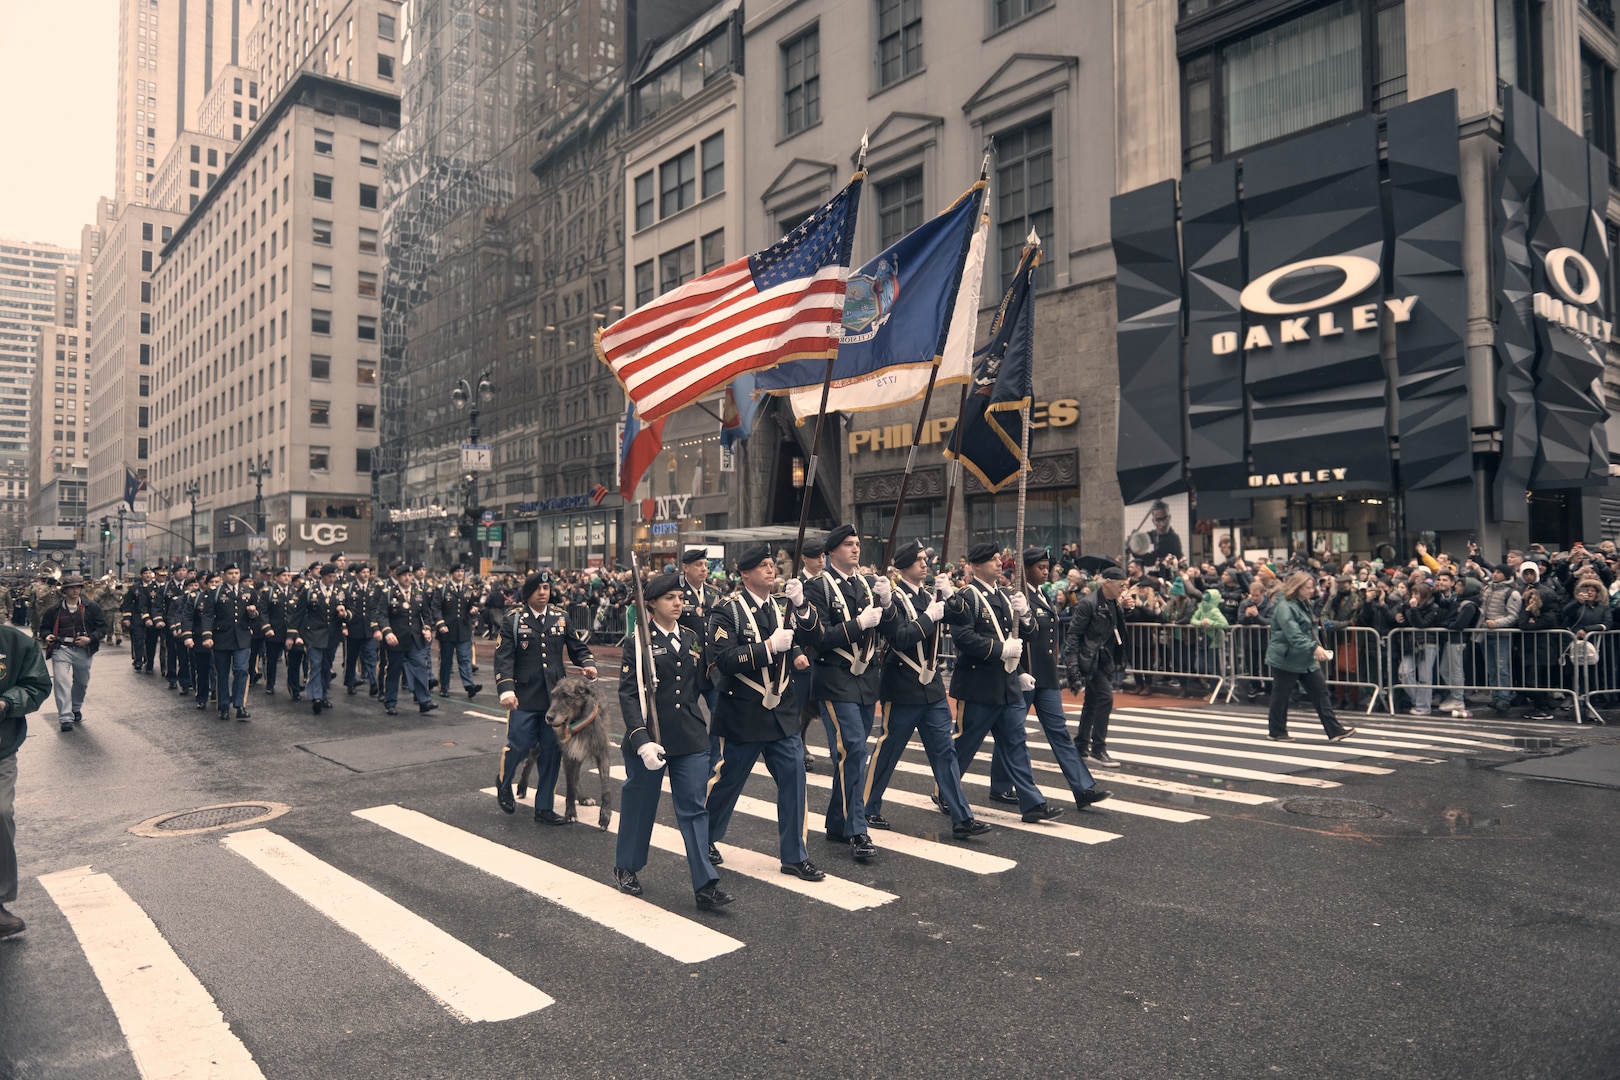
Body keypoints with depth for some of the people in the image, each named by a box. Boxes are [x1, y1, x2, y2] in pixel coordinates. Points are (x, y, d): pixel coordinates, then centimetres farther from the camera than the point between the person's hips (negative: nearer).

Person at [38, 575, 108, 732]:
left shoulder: (91, 608, 2)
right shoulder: (54, 610, 2)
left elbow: (103, 627, 4)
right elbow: (44, 626, 15)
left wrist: (90, 639, -11)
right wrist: (47, 635, -7)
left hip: (83, 650, 2)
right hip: (61, 650, -2)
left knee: (81, 682, 17)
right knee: (62, 682, -14)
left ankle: (76, 709, 42)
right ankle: (65, 718, -15)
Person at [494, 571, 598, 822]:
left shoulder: (561, 617, 8)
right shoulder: (513, 619, -2)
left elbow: (577, 646, 16)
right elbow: (503, 657, -8)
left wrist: (588, 664, -6)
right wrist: (506, 689, -21)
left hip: (556, 696, 3)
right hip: (524, 697, -3)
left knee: (552, 750, 4)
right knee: (520, 745, 0)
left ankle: (543, 807, 17)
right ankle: (503, 781, 34)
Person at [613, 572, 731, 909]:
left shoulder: (691, 639, 8)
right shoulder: (640, 642, -7)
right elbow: (628, 694, -14)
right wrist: (641, 739, -22)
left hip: (691, 738, 4)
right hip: (649, 736, -4)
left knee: (694, 807, 0)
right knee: (639, 803, 11)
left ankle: (705, 884, 2)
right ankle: (626, 867, 33)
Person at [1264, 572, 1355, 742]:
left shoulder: (1304, 604, 12)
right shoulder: (1285, 607, -19)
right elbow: (1293, 635, -28)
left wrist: (1317, 647, 13)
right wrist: (1314, 647, -35)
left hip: (1305, 659, 9)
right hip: (1285, 659, -9)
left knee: (1320, 691, 4)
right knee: (1281, 695, 2)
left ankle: (1334, 731, 5)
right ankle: (1276, 732, 15)